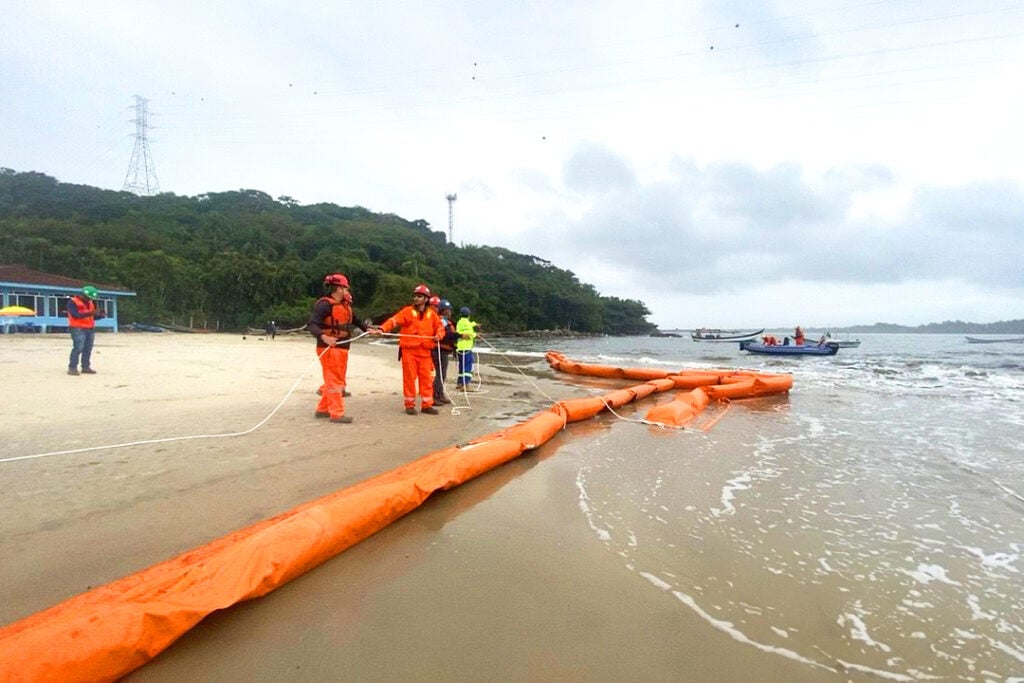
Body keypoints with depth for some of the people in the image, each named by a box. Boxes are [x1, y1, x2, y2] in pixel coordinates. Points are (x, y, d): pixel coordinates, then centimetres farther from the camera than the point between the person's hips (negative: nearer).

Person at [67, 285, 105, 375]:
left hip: (90, 329, 7)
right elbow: (76, 315, -19)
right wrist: (90, 313, -27)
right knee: (78, 348, -13)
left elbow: (93, 316, 20)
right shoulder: (73, 302, -6)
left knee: (88, 348, 6)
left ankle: (86, 367, 12)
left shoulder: (90, 303, 17)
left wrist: (101, 316, 0)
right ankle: (72, 368, -8)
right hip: (78, 329, -7)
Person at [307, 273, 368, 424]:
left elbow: (355, 320, 27)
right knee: (334, 381, -5)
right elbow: (312, 324, -22)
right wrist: (323, 337, -38)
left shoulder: (345, 305, 14)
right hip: (329, 348, -10)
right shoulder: (324, 304, -14)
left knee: (338, 380, 16)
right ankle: (337, 414, 0)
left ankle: (323, 409, 27)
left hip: (342, 348, 10)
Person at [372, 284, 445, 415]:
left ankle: (426, 405, 14)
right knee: (409, 378, 2)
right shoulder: (407, 311, -3)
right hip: (409, 350, -3)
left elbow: (440, 327, 17)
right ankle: (409, 405, 12)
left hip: (425, 351, 3)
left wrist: (438, 335, -5)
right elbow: (393, 320, -15)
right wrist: (382, 329, -32)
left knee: (426, 378, 5)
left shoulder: (432, 314, 6)